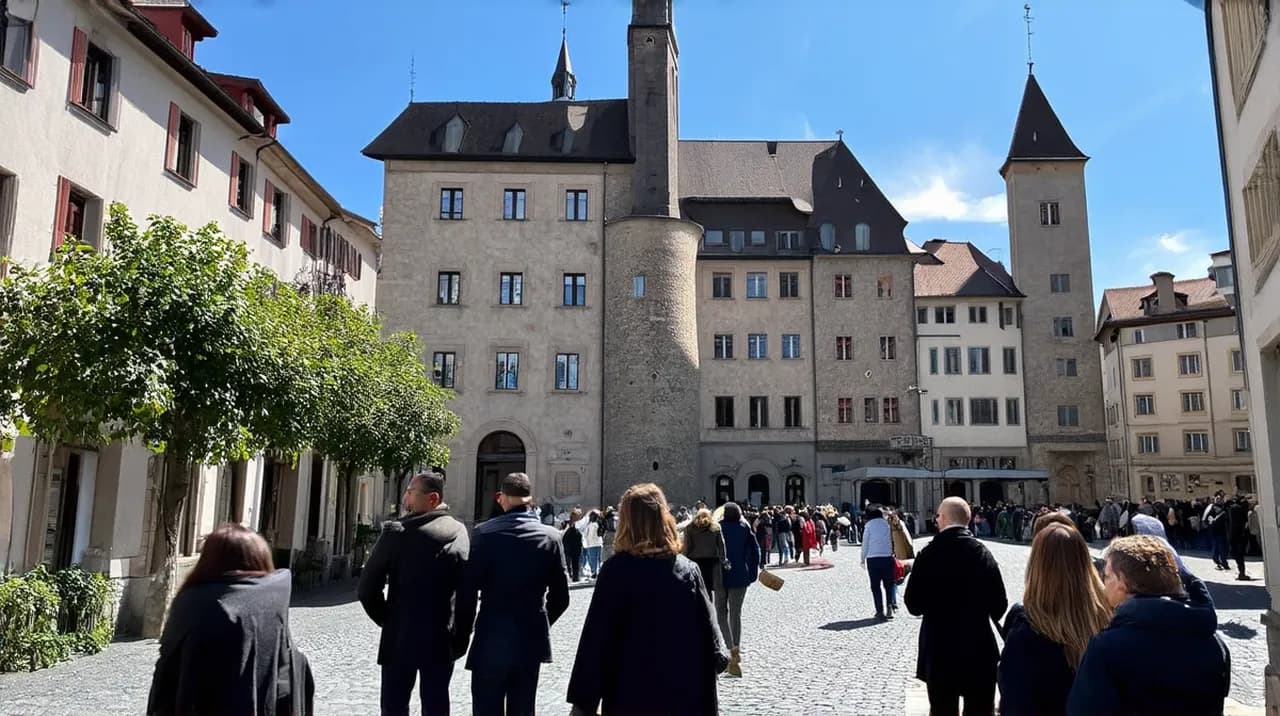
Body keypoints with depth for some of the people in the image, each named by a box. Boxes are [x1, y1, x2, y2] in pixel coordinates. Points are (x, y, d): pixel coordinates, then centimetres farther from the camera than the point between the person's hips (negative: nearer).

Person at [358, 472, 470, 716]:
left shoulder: (397, 531, -13)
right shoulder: (460, 532, -1)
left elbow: (366, 589, -10)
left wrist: (388, 620, 4)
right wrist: (460, 636, 9)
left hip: (401, 638, -3)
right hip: (442, 640, 3)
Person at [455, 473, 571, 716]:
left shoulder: (485, 532, -10)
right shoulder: (551, 536, -2)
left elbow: (468, 591, -9)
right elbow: (561, 596, 2)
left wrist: (462, 635, 3)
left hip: (491, 639, -3)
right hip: (531, 640, 3)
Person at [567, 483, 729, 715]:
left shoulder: (616, 570, -11)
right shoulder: (688, 569, -2)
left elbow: (596, 637, -11)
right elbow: (707, 627, 2)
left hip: (630, 696, -3)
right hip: (683, 696, 3)